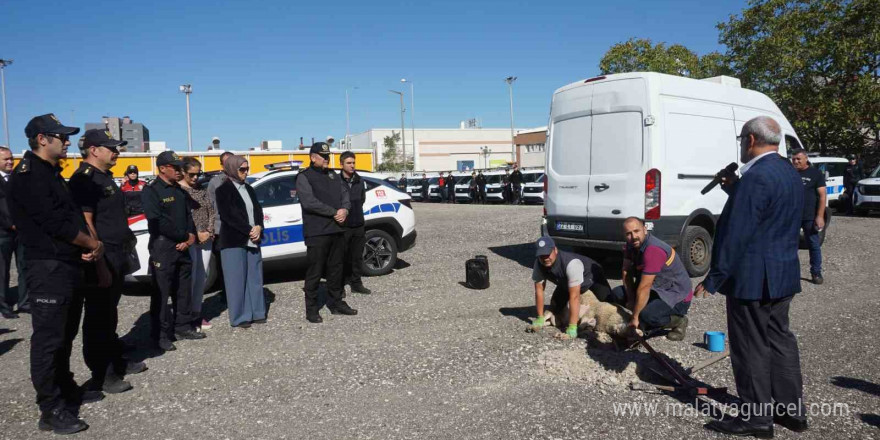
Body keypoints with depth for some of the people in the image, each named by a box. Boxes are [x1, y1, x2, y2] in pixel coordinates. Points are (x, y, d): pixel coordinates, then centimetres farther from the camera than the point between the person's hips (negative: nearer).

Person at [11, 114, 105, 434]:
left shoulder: (52, 174, 17)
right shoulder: (28, 175, -14)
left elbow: (73, 216, 17)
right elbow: (54, 223, -20)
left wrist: (90, 246, 0)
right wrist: (94, 244, -7)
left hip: (69, 266, 10)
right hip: (49, 269, -10)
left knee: (65, 336, 19)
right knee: (48, 339, -4)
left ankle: (67, 390, 32)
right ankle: (51, 411, 3)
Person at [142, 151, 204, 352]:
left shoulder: (179, 190, 15)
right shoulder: (152, 190, -9)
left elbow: (187, 214, 17)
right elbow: (157, 221, -18)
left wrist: (191, 236, -2)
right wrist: (185, 236, -12)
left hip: (182, 246, 8)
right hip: (162, 248, -7)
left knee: (184, 289, 12)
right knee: (162, 292, -3)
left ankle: (183, 327, 23)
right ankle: (161, 335, 3)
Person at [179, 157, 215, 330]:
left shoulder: (202, 189, 13)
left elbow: (212, 211, 11)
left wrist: (209, 232, -3)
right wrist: (196, 234, -15)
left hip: (206, 239, 6)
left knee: (202, 277, 10)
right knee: (190, 278, -4)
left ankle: (197, 312, 20)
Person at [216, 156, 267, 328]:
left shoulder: (249, 189, 15)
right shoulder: (223, 190, -5)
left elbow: (258, 210, 10)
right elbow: (229, 215, -13)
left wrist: (258, 228, -8)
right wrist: (249, 230, -15)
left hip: (252, 240, 6)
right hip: (233, 241, -6)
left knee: (255, 278, 9)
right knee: (237, 280, -2)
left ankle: (256, 313, 17)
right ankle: (240, 317, 5)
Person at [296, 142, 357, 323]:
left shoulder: (333, 175, 18)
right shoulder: (304, 177, -4)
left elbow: (345, 195, 13)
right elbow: (309, 202, -17)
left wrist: (344, 210, -9)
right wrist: (334, 212, -16)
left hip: (337, 229, 7)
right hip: (317, 232, -7)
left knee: (336, 269, 14)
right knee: (315, 272, -2)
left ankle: (336, 303, 25)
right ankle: (311, 309, 7)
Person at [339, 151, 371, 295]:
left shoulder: (359, 181, 8)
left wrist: (356, 212, 11)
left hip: (358, 225, 5)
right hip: (343, 226, -5)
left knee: (357, 256, 12)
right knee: (342, 257, 1)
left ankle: (356, 283, 23)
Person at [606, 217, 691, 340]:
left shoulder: (653, 250, -30)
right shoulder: (631, 245, -3)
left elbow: (644, 288, -30)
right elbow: (626, 272, 1)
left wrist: (635, 317, -27)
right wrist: (631, 299, -10)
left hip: (678, 298, -9)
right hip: (657, 290, 9)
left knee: (646, 316, -33)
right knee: (616, 294, -3)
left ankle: (678, 321, -2)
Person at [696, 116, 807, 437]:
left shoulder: (756, 177, -20)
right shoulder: (790, 174, 11)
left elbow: (736, 234, -22)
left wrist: (713, 279, -17)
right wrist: (735, 191, 10)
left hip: (752, 278, -10)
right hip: (783, 274, 10)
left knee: (750, 346, 2)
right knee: (779, 338, 18)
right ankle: (791, 410, 28)